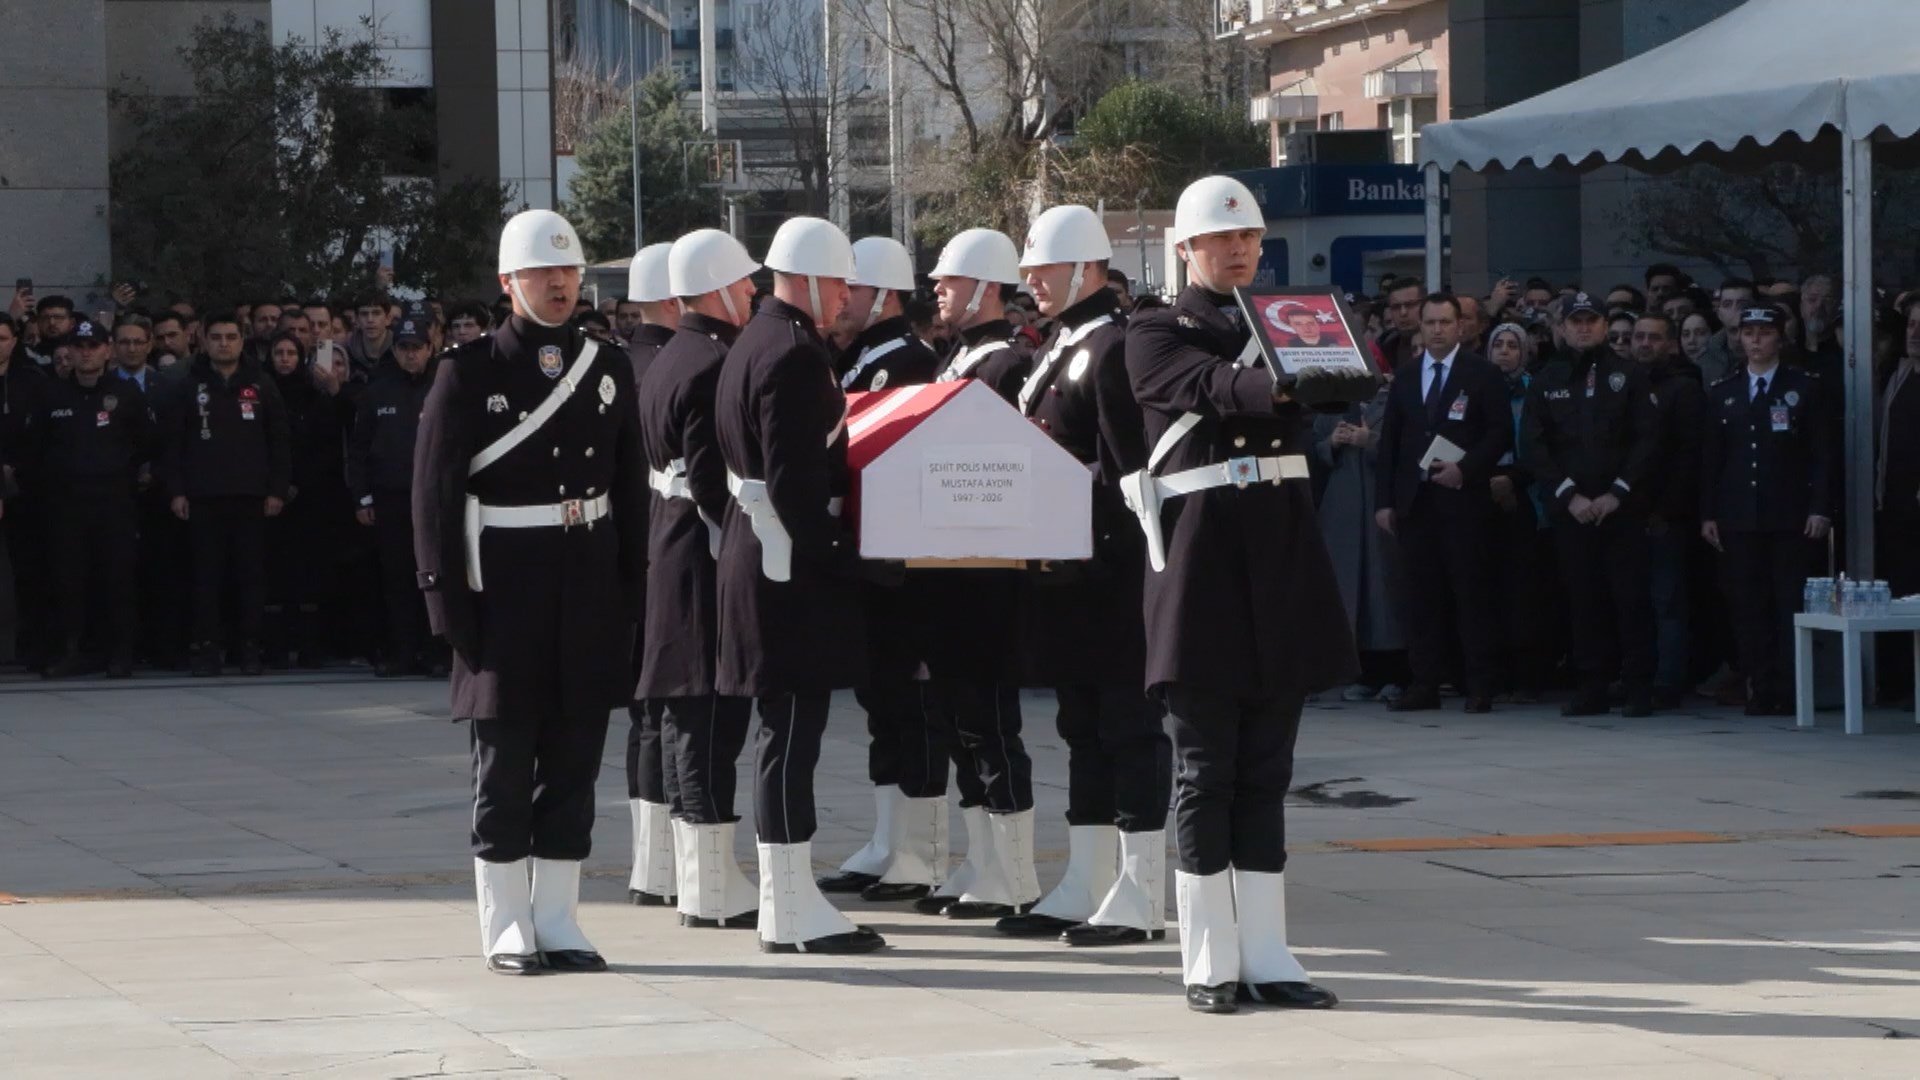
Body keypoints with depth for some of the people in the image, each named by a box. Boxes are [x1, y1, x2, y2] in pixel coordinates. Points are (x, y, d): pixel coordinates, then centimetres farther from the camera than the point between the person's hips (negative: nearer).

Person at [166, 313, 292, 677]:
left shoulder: (260, 385, 8)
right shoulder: (189, 385, 6)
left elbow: (279, 440, 8)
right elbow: (174, 442, 5)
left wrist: (277, 490, 0)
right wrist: (176, 491, -3)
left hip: (250, 497, 1)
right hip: (203, 497, -1)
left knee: (251, 575, 0)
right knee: (207, 576, -1)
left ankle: (249, 648, 4)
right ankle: (207, 648, 2)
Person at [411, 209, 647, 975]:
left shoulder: (609, 368, 9)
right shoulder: (469, 373, -4)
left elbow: (630, 487, 12)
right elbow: (435, 493, -6)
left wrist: (632, 589, 5)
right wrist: (451, 602, -11)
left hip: (589, 587, 4)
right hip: (506, 587, -4)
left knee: (575, 755, 6)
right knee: (505, 759, 0)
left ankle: (557, 920, 14)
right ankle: (507, 927, 7)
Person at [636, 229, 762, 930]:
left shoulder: (663, 363, 14)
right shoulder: (715, 365, -17)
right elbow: (714, 479, -22)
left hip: (669, 553, 11)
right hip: (710, 562, -11)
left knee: (683, 714, 18)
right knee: (712, 717, -7)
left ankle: (662, 868, 26)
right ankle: (712, 889, -5)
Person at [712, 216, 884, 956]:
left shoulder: (754, 344, 16)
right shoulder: (794, 355, -17)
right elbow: (795, 479, -23)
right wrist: (835, 558, -19)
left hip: (758, 554, 11)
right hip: (793, 564, -11)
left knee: (787, 732, 13)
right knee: (792, 731, -7)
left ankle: (788, 900, 18)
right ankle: (793, 912, -5)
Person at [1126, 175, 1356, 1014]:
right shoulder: (1156, 336, 1)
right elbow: (1209, 387, -19)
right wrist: (1276, 388, -39)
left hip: (1280, 555, 5)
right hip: (1201, 556, -5)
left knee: (1267, 767, 5)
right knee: (1206, 766, -1)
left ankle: (1266, 954, 7)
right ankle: (1208, 961, 3)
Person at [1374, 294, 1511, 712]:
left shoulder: (1482, 374, 3)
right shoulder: (1406, 377, 15)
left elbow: (1500, 433, -2)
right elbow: (1390, 439, 14)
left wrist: (1465, 470, -14)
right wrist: (1385, 500, 7)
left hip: (1462, 498, -4)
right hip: (1414, 501, 4)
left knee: (1472, 591, -4)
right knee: (1422, 594, 3)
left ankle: (1480, 685, -2)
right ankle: (1425, 683, 5)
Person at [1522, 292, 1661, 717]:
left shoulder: (1629, 377, 6)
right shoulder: (1546, 383, 10)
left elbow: (1648, 440, -1)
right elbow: (1535, 448, 4)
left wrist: (1617, 494, -10)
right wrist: (1570, 496, -8)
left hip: (1622, 507, -2)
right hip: (1569, 510, 2)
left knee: (1631, 598, -4)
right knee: (1584, 599, 3)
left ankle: (1640, 688, -2)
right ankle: (1593, 687, 7)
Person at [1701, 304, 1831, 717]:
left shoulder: (1806, 388, 5)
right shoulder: (1722, 393, 13)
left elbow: (1822, 452, 0)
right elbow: (1710, 459, 13)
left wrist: (1820, 508, -8)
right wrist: (1708, 514, 5)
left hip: (1790, 519, -3)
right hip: (1739, 520, 3)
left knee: (1792, 607, -4)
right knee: (1749, 610, 0)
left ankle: (1792, 694, -1)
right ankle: (1761, 693, 4)